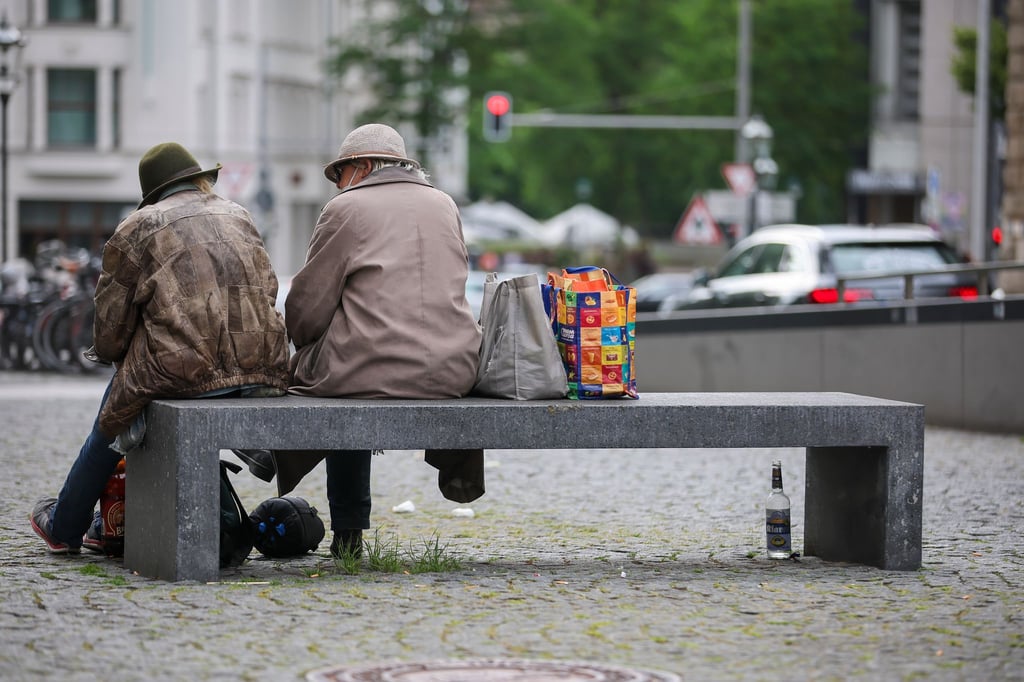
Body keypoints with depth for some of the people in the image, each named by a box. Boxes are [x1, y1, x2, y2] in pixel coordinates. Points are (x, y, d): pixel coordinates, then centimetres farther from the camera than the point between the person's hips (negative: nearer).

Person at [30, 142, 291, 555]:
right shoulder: (240, 217, 18)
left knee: (116, 412, 25)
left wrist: (110, 353, 24)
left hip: (181, 368, -6)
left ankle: (65, 527, 39)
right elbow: (267, 291, 19)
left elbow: (112, 319, 4)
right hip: (262, 368, 6)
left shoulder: (137, 227, 4)